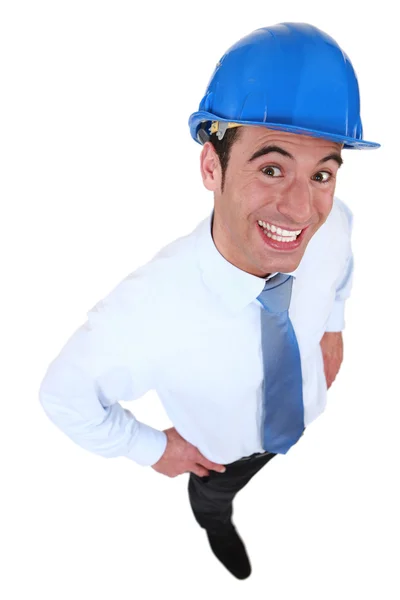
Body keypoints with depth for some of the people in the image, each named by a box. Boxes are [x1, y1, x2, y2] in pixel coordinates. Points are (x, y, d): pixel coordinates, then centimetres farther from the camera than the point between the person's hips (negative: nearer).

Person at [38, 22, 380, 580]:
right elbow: (63, 395, -26)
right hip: (223, 452, -2)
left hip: (306, 415, 2)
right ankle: (216, 523, 69)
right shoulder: (143, 315, -47)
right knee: (214, 495, 34)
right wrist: (151, 448, -15)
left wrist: (332, 325, -6)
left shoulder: (334, 224, -34)